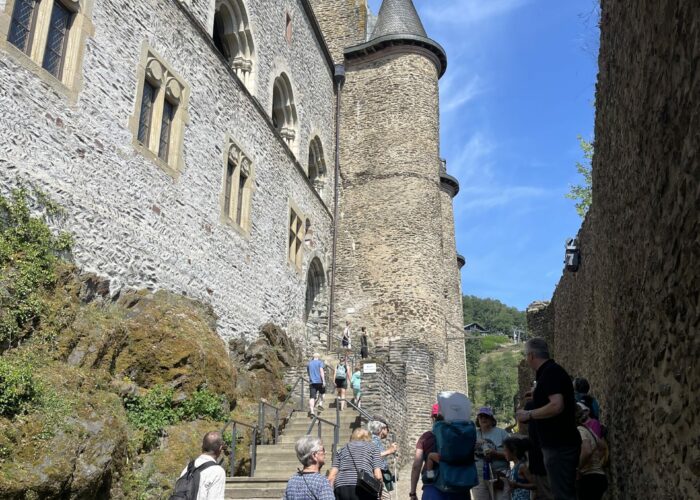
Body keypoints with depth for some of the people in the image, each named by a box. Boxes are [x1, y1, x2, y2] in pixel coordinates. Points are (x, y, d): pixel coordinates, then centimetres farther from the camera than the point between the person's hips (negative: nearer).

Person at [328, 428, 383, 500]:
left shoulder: (342, 449, 25)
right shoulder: (372, 448, 19)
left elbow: (332, 476, 11)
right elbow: (378, 475, 5)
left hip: (341, 488, 3)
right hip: (363, 488, -3)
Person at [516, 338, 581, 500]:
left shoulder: (551, 373, -17)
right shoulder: (552, 371, 14)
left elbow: (556, 406, -27)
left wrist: (529, 414, -17)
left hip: (559, 445, -11)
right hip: (561, 443, 11)